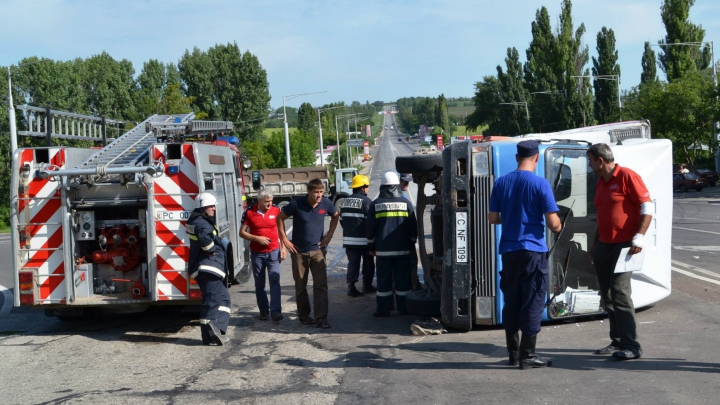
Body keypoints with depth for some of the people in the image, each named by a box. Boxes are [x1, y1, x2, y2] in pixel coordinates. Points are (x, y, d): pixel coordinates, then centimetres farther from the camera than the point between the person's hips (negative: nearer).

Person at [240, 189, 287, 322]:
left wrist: (283, 248, 2)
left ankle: (276, 311, -15)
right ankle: (263, 311, 17)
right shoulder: (249, 212, -4)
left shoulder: (276, 210, -1)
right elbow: (242, 233, 0)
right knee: (259, 284, 7)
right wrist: (257, 238, -15)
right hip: (257, 253, 1)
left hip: (273, 251, -1)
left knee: (275, 280, -11)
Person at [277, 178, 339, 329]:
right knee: (301, 286, 11)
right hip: (299, 251, -1)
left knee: (321, 285, -6)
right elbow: (280, 218, -2)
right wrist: (285, 240, -4)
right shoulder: (297, 204, -14)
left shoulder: (326, 203, -7)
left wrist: (329, 235, 7)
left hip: (318, 250, 1)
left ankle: (321, 318, -4)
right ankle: (303, 315, 27)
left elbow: (336, 216, 15)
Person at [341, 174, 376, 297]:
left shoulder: (346, 201, 8)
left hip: (349, 239, 5)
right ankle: (367, 286, 18)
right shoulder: (366, 201, -13)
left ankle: (351, 287, -4)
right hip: (364, 239, -5)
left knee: (352, 263, 6)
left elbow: (342, 219, 14)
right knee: (368, 263, 11)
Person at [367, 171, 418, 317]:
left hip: (382, 250, 0)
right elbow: (413, 228, 3)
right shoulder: (405, 203, 0)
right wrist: (412, 245, 14)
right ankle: (404, 308, 8)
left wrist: (371, 247, 12)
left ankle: (383, 309, 3)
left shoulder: (376, 204, 0)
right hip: (403, 250, 0)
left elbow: (370, 228, 2)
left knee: (384, 280, 3)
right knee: (403, 279, 5)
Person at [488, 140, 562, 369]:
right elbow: (553, 223, -12)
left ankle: (513, 352, 20)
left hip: (508, 251, 5)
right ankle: (527, 356, 3)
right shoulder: (541, 184, -9)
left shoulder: (501, 183, 4)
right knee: (533, 303, 2)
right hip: (533, 250, -5)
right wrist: (558, 227, 11)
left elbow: (492, 218, 9)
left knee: (511, 301, 13)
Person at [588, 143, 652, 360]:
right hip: (604, 245, 8)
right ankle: (617, 341, 18)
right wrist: (595, 244, 24)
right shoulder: (600, 183, 15)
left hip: (624, 245, -8)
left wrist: (639, 237, -20)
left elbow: (647, 207, -13)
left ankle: (631, 346, -9)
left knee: (620, 293, -13)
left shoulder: (626, 176, -10)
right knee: (607, 295, 9)